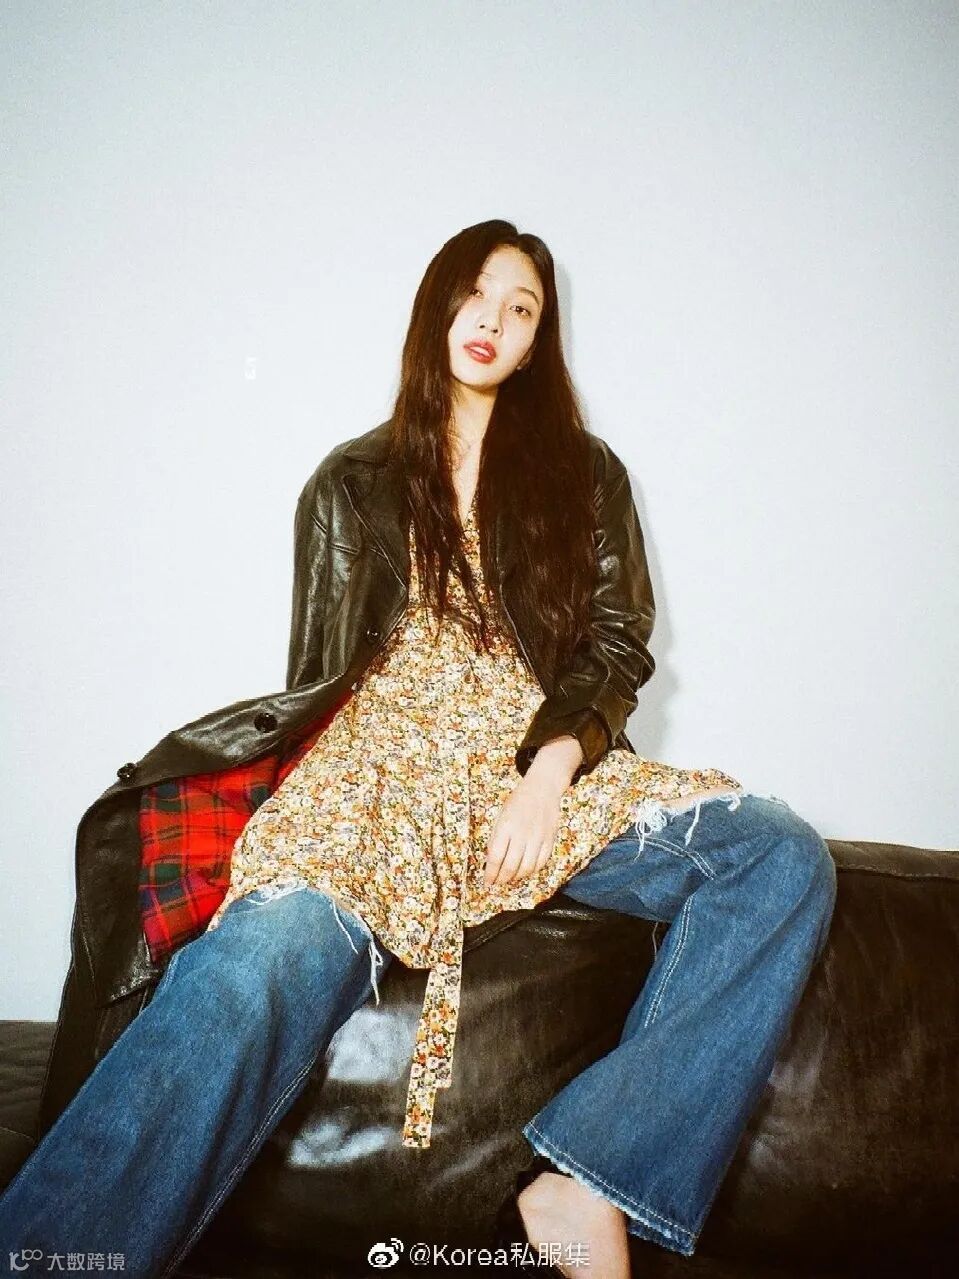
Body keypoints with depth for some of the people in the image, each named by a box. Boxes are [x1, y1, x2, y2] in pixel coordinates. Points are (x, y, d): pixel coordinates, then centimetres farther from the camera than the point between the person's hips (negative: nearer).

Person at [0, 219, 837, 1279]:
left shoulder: (581, 473, 18)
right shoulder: (354, 482, 18)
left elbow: (619, 644, 9)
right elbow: (320, 673, 15)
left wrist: (550, 773, -9)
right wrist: (293, 780, -4)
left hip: (551, 776, 2)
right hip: (376, 777, -1)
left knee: (782, 859, -25)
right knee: (256, 969, -33)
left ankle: (583, 1190, -29)